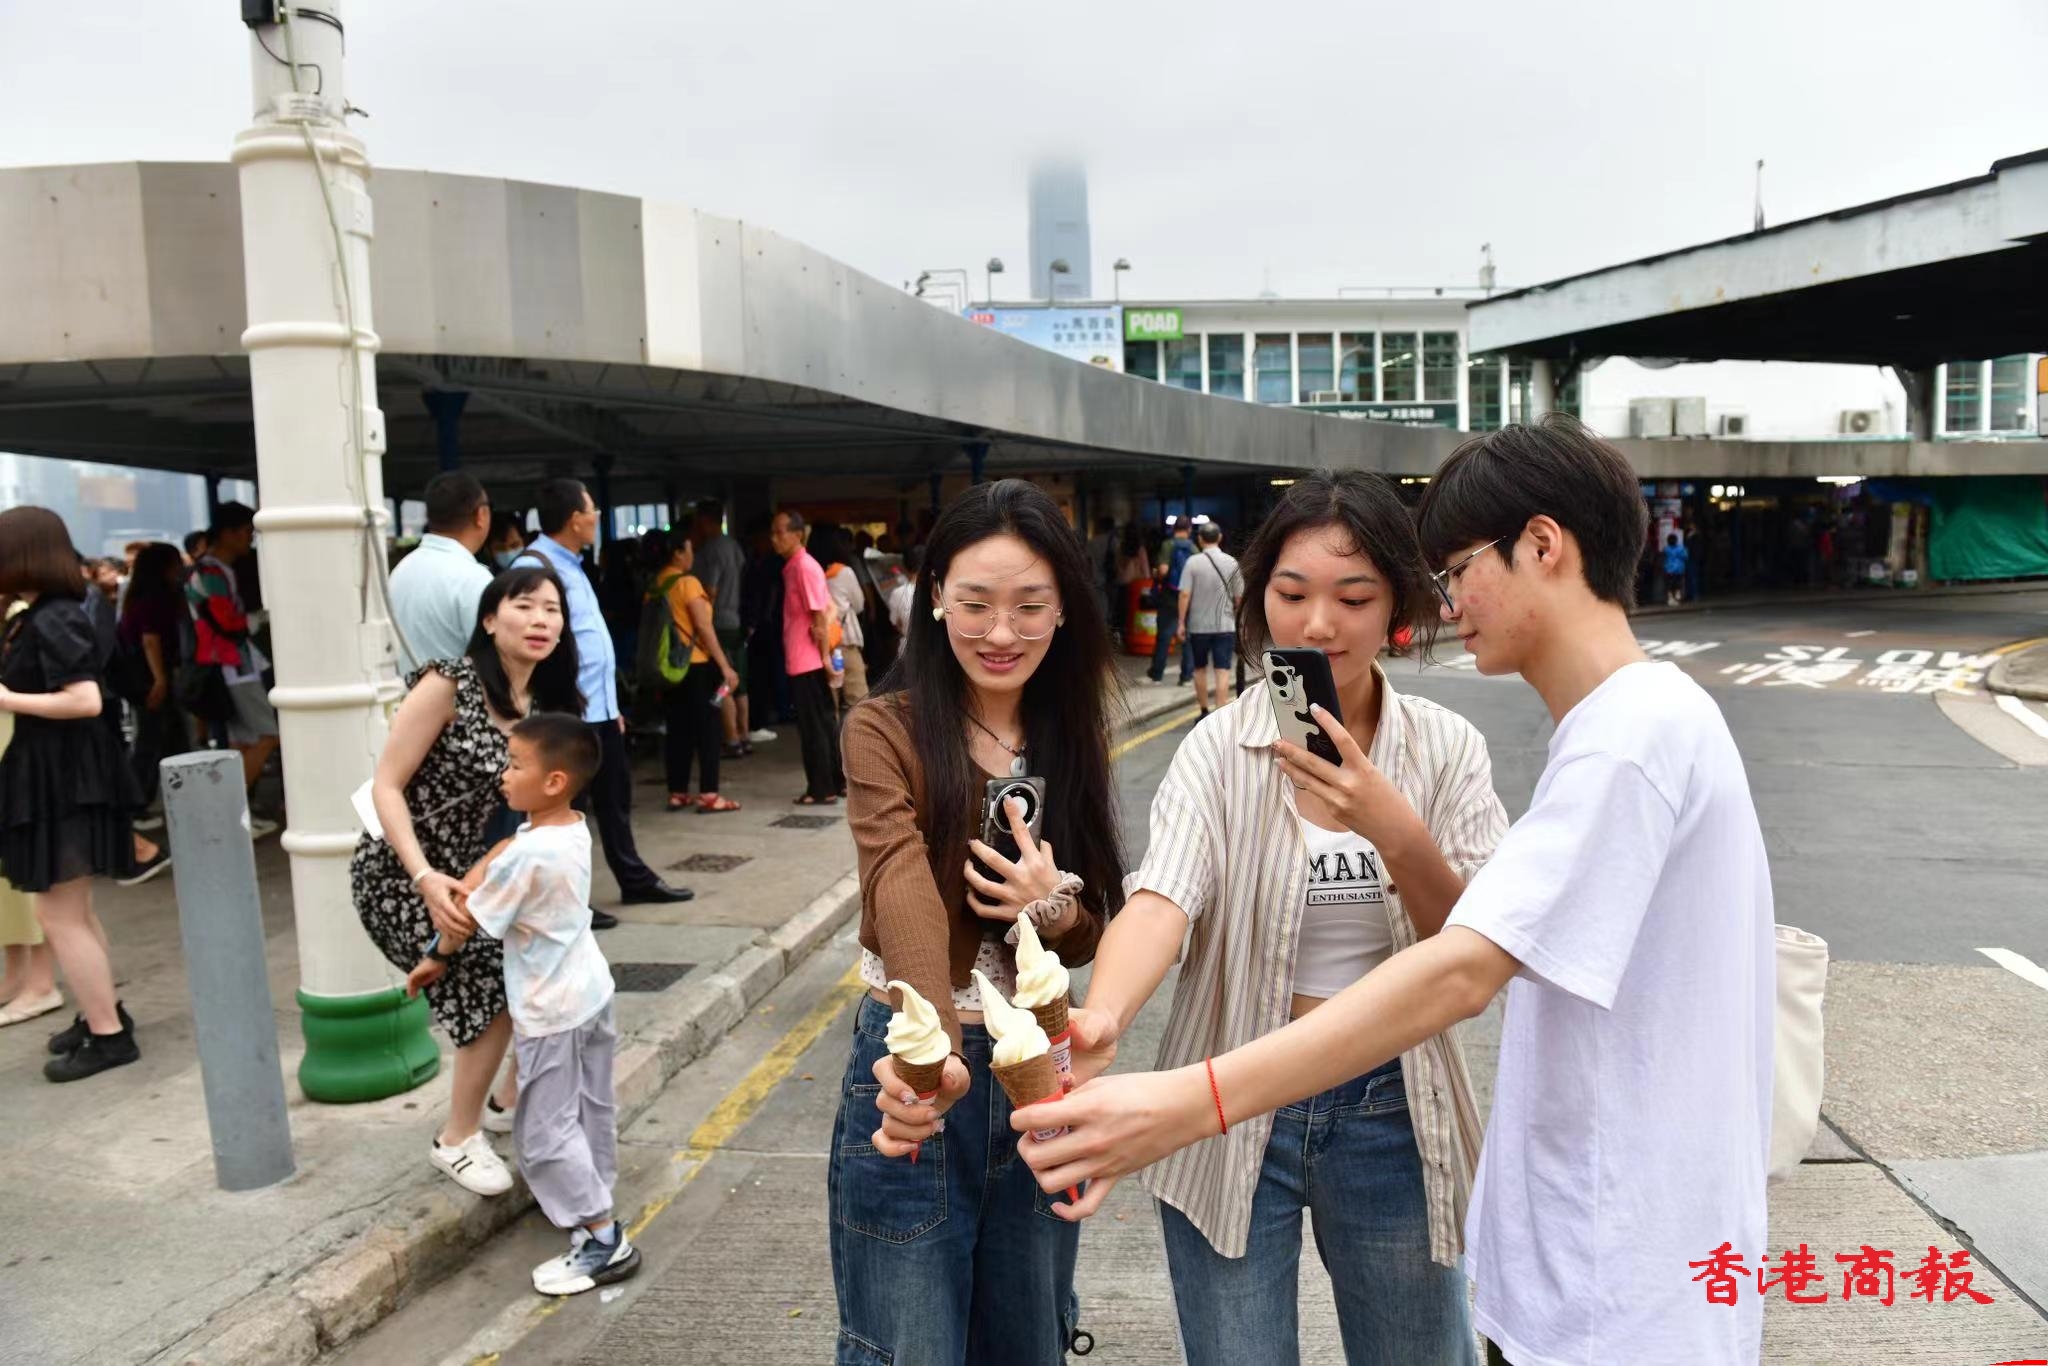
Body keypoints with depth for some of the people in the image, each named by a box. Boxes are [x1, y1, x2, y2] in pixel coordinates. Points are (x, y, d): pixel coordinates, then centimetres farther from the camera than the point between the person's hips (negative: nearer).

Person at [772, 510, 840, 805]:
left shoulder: (804, 567, -14)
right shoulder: (794, 567, 14)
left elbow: (820, 615, -17)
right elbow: (831, 607, 16)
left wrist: (826, 655, -17)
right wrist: (824, 626, 0)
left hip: (807, 661, -9)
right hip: (803, 659, 9)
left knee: (813, 726, -3)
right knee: (824, 722, 14)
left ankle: (822, 789, 2)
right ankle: (835, 781, 21)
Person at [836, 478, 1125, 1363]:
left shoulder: (1071, 735, 3)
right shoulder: (886, 730, -12)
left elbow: (1089, 934, 6)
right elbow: (905, 894, -28)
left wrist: (1052, 909, -18)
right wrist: (933, 1051, -46)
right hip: (924, 1066, -4)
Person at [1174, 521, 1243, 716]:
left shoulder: (1193, 562, -8)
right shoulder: (1231, 563, -2)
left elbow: (1185, 594, -12)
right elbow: (1239, 596, 3)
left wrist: (1181, 623, -5)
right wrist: (1235, 616, 20)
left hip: (1198, 625, 0)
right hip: (1224, 625, 0)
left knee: (1200, 669, 16)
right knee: (1222, 671, -1)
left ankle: (1205, 711, 25)